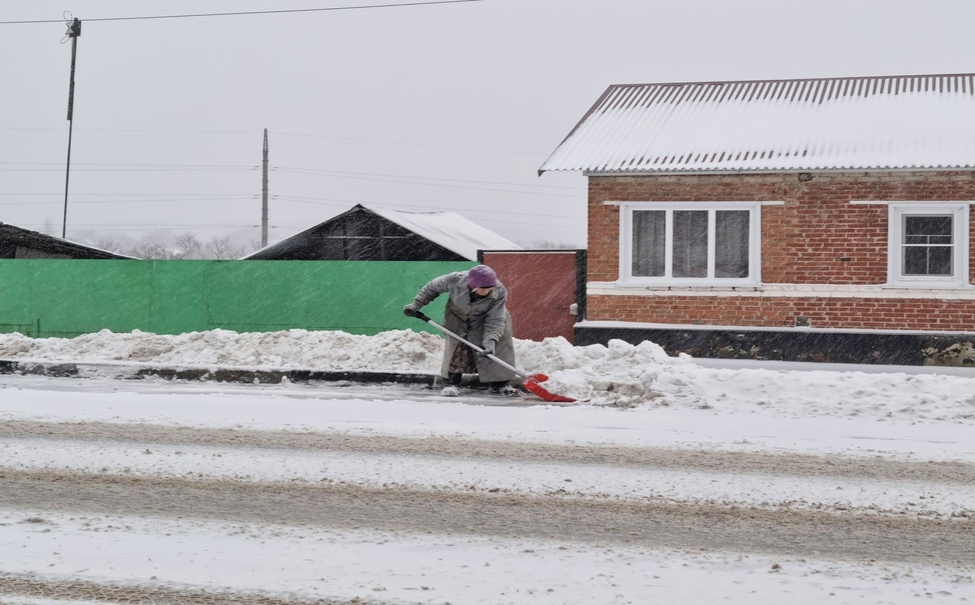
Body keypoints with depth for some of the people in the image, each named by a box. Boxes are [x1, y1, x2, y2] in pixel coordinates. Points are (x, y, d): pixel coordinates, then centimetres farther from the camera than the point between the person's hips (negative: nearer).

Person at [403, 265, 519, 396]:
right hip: (457, 317, 0)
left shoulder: (499, 293, -35)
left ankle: (499, 384, 8)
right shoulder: (456, 280, -35)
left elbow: (495, 320, -30)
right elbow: (432, 288, -16)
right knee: (457, 348, -8)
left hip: (483, 320, 0)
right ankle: (452, 383, 3)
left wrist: (490, 340, -44)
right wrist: (416, 305, -12)